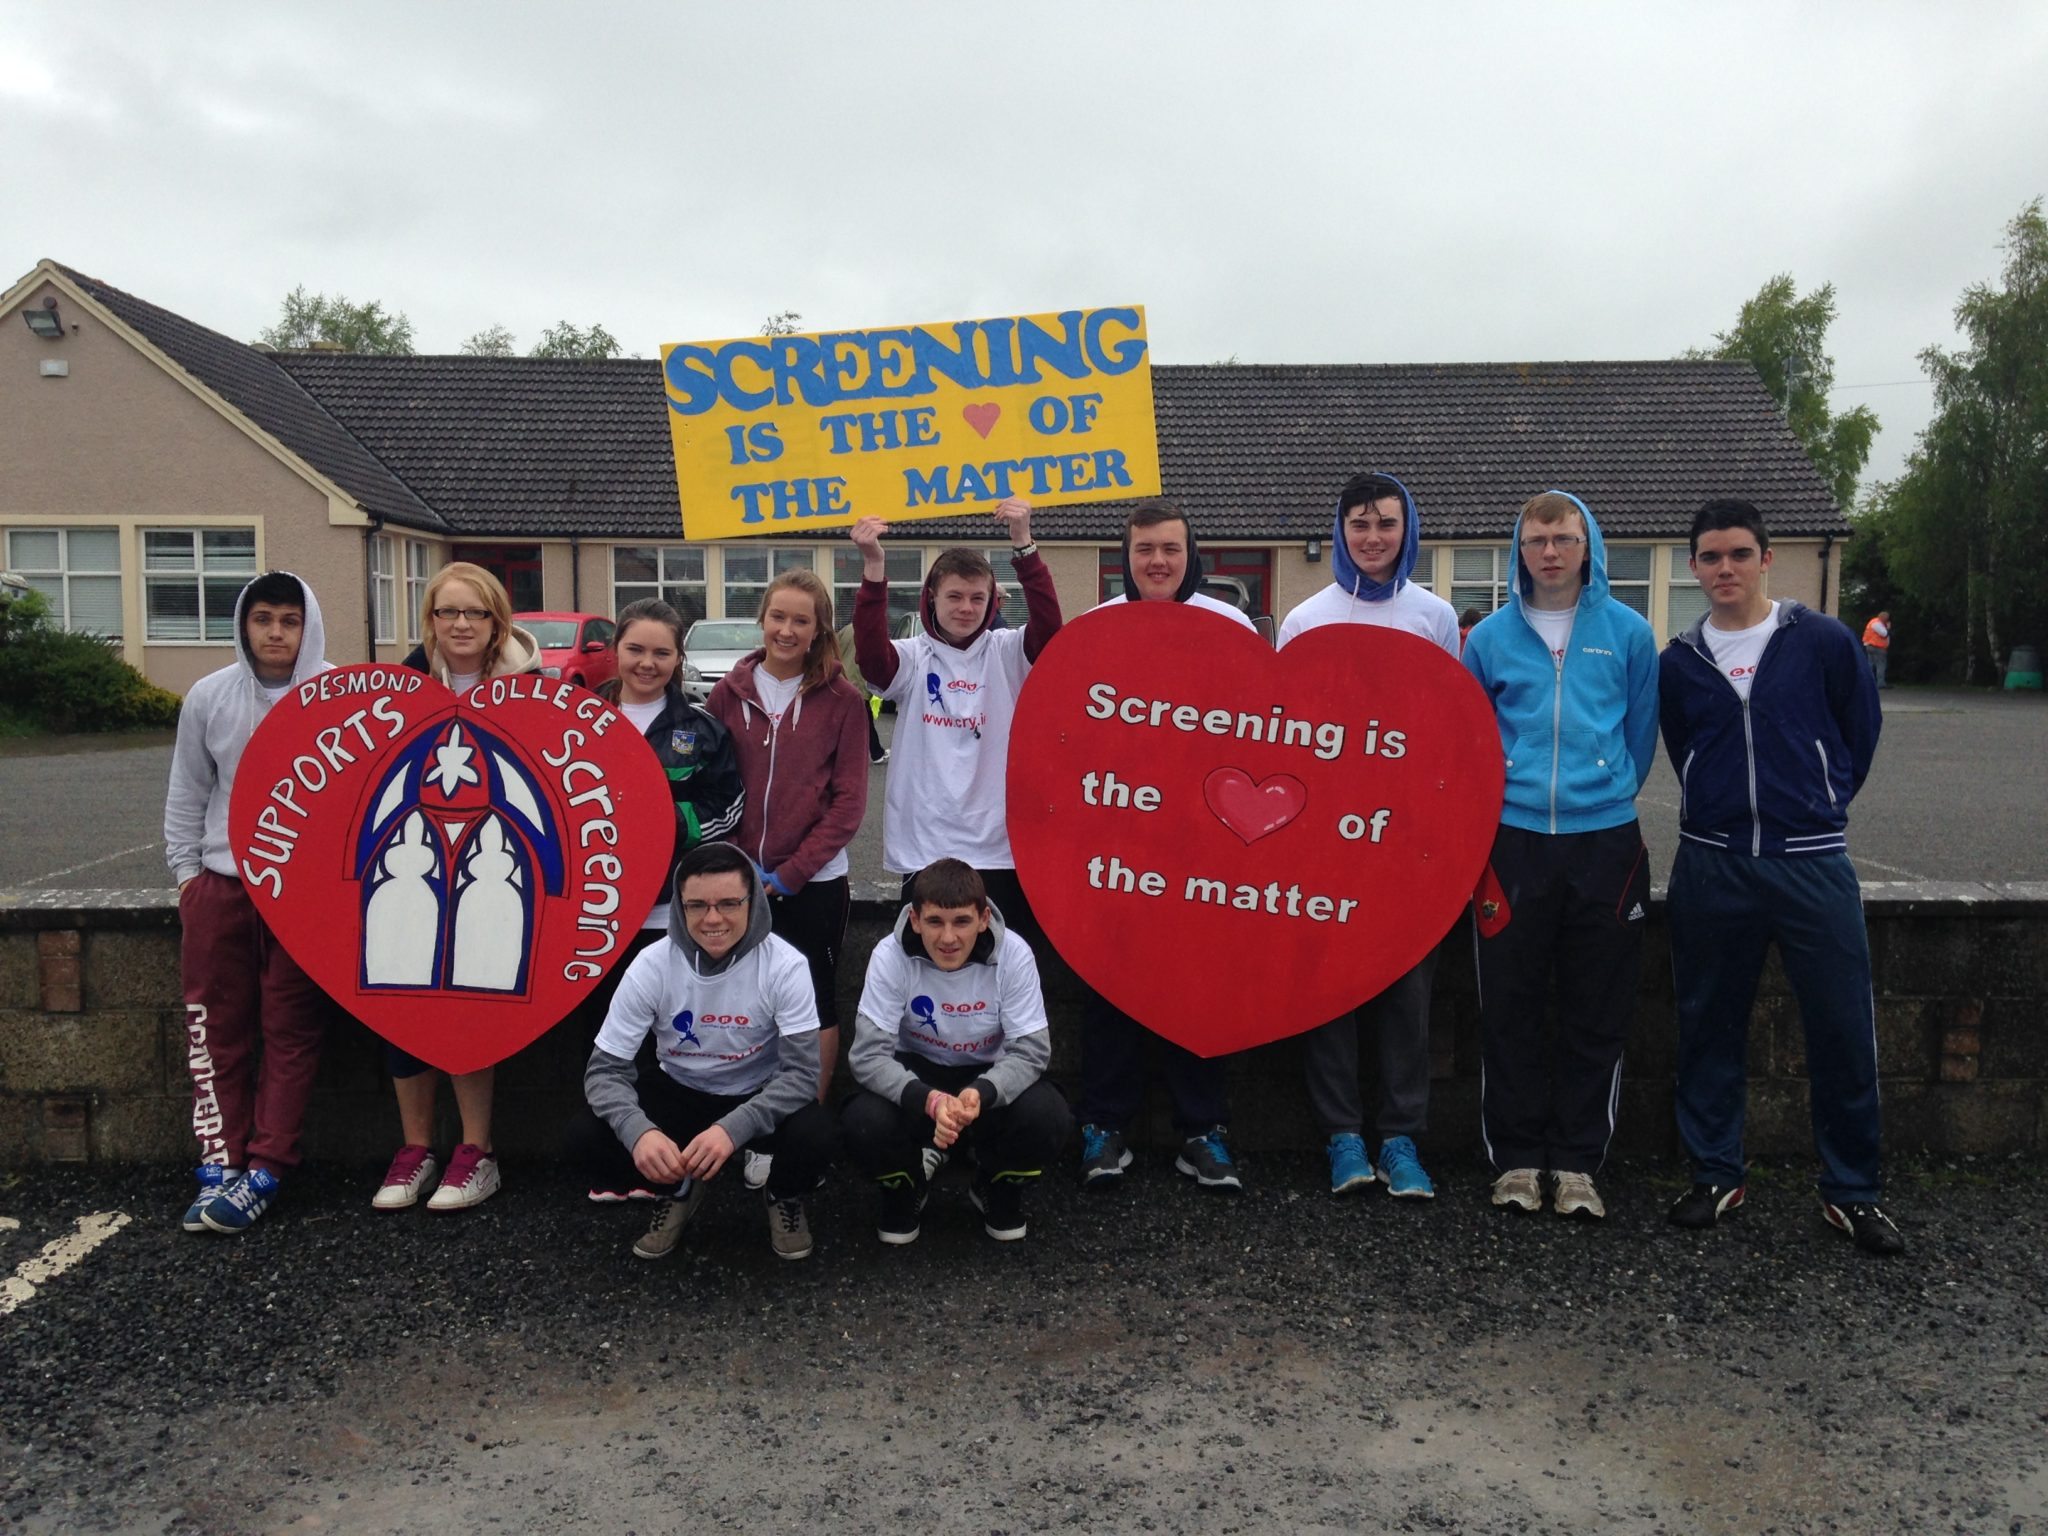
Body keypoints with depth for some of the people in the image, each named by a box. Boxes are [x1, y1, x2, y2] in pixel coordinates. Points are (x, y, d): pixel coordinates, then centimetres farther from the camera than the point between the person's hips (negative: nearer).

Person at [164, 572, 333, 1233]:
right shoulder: (209, 697, 6)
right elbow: (187, 796, 14)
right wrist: (186, 870, 8)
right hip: (221, 883, 3)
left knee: (291, 1031, -2)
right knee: (216, 1029, 4)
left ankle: (264, 1169, 3)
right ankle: (221, 1163, 11)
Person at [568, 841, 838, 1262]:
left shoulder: (784, 966, -23)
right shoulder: (653, 965, -19)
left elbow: (802, 1072, -25)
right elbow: (605, 1069, -19)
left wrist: (733, 1128, -43)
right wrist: (639, 1130, -40)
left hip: (760, 1097, -2)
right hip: (678, 1092, 2)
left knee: (814, 1138, -33)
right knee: (586, 1142, -22)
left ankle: (785, 1197, 6)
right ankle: (680, 1191, 9)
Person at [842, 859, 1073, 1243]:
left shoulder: (1014, 954, -23)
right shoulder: (890, 956, -24)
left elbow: (1031, 1049, -21)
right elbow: (868, 1055, -25)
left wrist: (981, 1094, -42)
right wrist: (929, 1100, -44)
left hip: (989, 1075, 1)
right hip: (916, 1071, 0)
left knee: (1049, 1119, -29)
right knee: (865, 1125, -31)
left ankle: (998, 1189, 7)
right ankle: (905, 1187, 7)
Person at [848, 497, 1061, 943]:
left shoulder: (1008, 653, 2)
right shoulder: (913, 658, 1)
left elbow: (1050, 625, -16)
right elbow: (870, 652, -19)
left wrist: (1022, 543, -28)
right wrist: (873, 566, -32)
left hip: (1003, 845, 0)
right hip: (924, 847, 0)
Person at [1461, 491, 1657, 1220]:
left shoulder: (1628, 632, 3)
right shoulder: (1491, 636, 4)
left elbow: (1641, 733, 12)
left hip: (1605, 839, 0)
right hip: (1513, 839, 0)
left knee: (1597, 1013, 6)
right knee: (1509, 1009, 4)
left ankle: (1578, 1162, 18)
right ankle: (1516, 1158, 17)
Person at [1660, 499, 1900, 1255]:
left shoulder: (1823, 642, -1)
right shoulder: (1678, 662, 5)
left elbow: (1861, 731, 11)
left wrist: (1819, 803, 12)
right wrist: (1729, 811, 11)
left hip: (1812, 864, -2)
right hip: (1711, 867, 2)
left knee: (1844, 1030, 1)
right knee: (1709, 1029, 9)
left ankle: (1853, 1192, 17)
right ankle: (1715, 1174, 23)